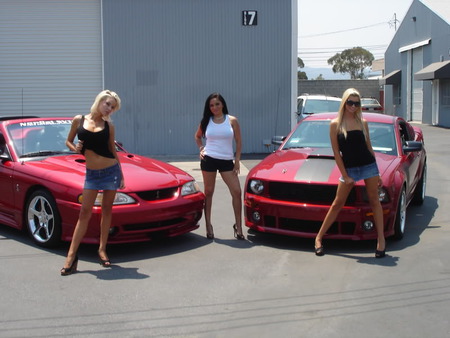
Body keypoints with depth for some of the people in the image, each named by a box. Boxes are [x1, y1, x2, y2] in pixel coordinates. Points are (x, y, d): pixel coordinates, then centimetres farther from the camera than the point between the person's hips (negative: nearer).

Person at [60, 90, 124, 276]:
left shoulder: (108, 125, 3)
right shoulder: (79, 120, 1)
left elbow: (113, 150, 9)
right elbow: (68, 141, 11)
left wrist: (121, 175, 8)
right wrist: (75, 148, -12)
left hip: (111, 170, 1)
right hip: (92, 173, -1)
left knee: (107, 210, 7)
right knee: (85, 212, -3)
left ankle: (102, 250, 18)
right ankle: (71, 255, 0)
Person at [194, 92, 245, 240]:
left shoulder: (232, 120, 2)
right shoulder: (206, 121, 5)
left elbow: (238, 141, 4)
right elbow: (198, 136, 22)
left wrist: (237, 160, -2)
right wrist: (201, 149, 5)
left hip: (227, 161, 0)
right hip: (209, 159, 0)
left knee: (237, 192, -8)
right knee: (208, 192, 3)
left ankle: (238, 225, 2)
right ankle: (208, 225, 12)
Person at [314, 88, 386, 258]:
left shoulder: (362, 122, 4)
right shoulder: (335, 124, -3)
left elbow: (369, 147, 10)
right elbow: (336, 152, -3)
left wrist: (377, 172, 8)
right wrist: (345, 176, -7)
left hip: (368, 166, 2)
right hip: (349, 168, -2)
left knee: (374, 201, 5)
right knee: (337, 204, 1)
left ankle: (381, 239, 13)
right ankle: (319, 237, 11)